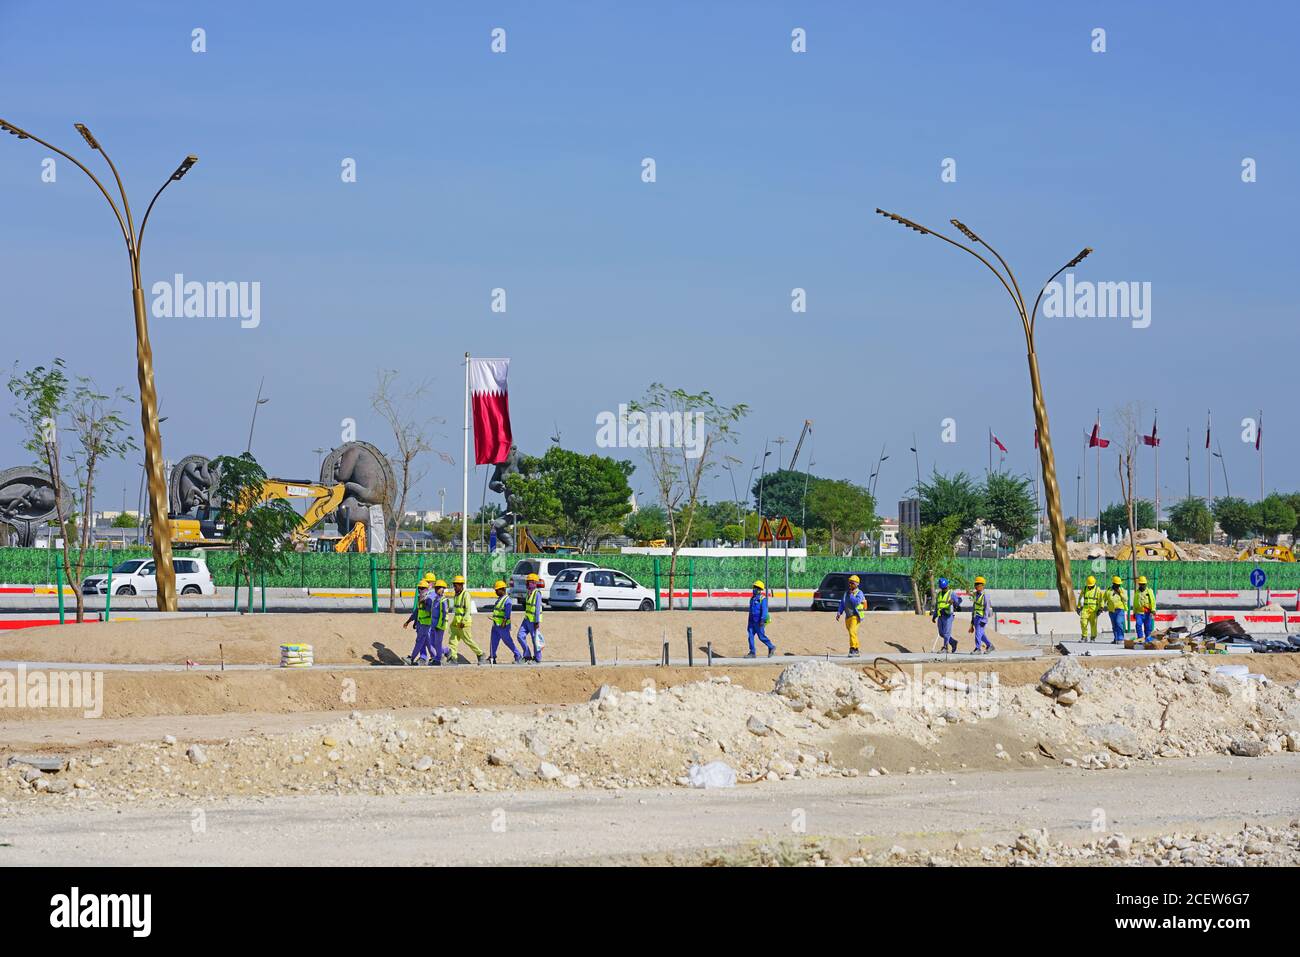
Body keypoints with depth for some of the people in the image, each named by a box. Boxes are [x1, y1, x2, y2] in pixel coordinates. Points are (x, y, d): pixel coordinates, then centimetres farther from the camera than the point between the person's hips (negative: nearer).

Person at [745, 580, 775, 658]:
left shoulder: (762, 599, -10)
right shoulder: (752, 598, 14)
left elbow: (764, 610, -19)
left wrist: (762, 620, -29)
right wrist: (749, 623, 22)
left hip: (759, 622, -7)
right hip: (752, 621, 7)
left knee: (761, 637, -1)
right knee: (750, 636, -2)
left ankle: (771, 647, 20)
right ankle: (752, 653, 0)